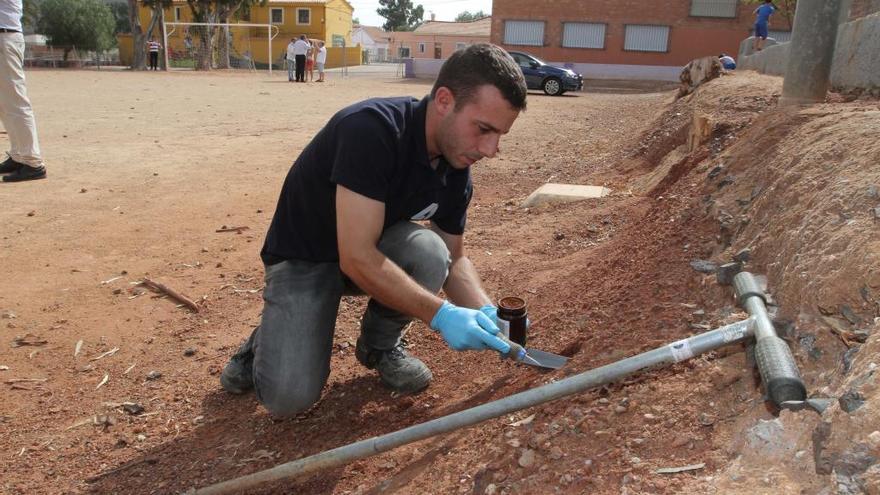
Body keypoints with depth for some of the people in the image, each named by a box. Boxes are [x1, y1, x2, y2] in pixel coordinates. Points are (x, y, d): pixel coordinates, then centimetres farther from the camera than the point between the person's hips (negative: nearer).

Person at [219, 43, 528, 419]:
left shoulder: (456, 170, -9)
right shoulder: (371, 129, -32)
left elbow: (454, 258, 2)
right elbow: (357, 258, -35)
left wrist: (486, 312, -17)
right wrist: (441, 314, -34)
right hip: (305, 257, -5)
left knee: (429, 252, -28)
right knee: (288, 397, -23)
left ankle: (379, 344, 1)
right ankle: (268, 341, 13)